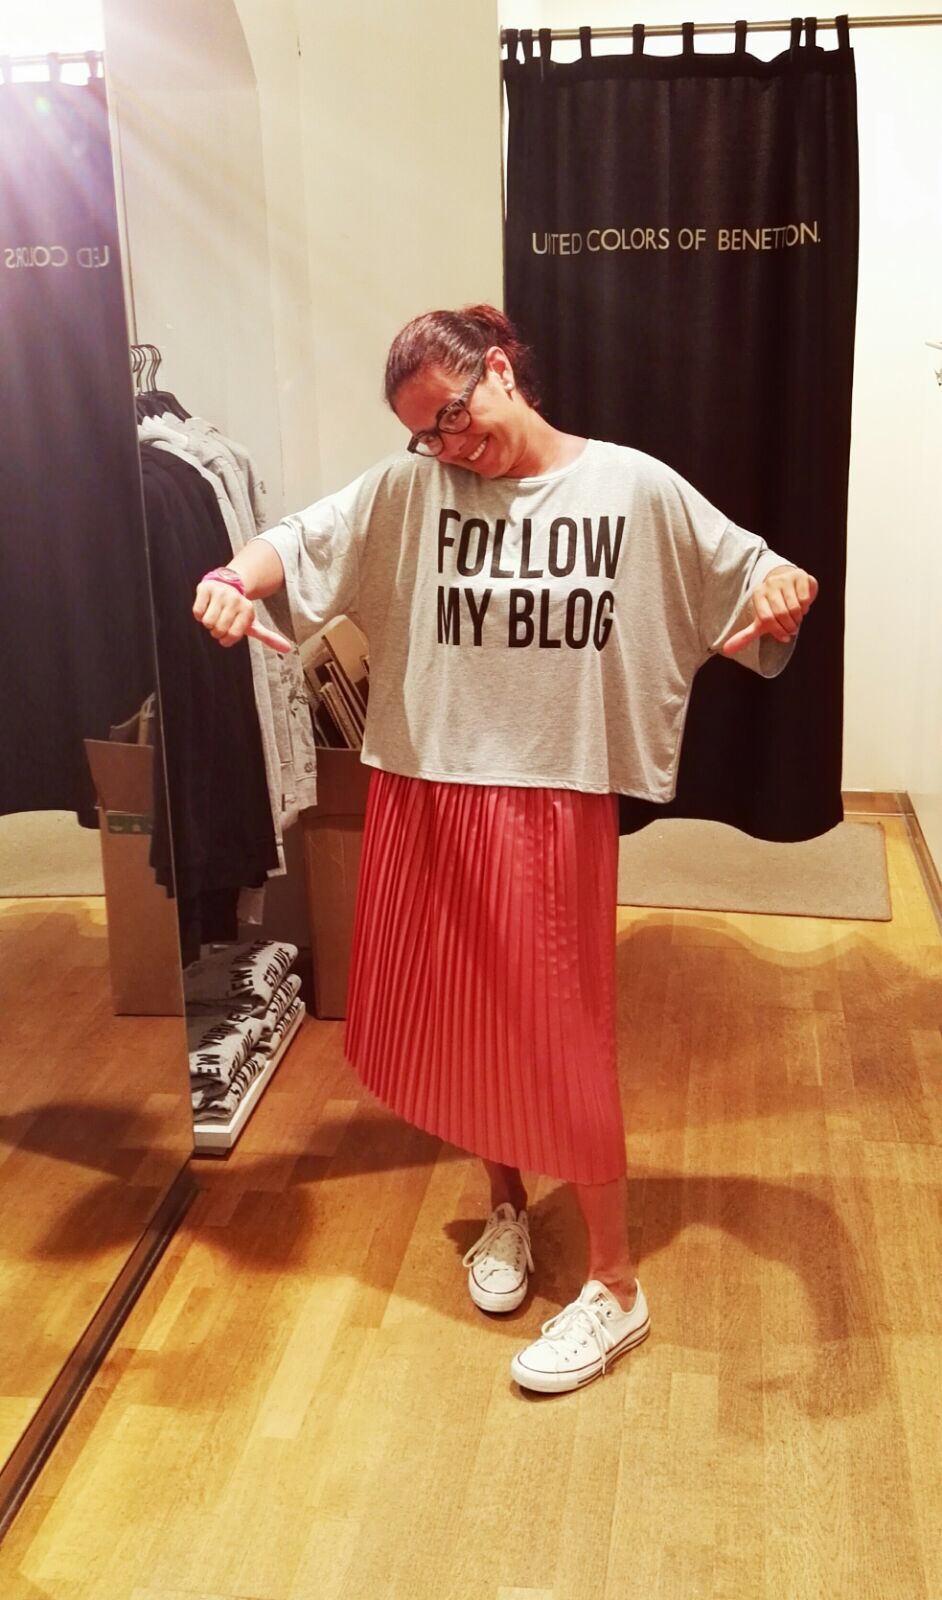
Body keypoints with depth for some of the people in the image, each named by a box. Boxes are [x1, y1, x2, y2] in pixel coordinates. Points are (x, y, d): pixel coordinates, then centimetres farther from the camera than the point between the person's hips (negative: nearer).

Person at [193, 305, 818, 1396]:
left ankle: (614, 1284, 19)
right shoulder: (408, 489, 1)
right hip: (427, 797, 3)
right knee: (453, 1021, 15)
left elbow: (759, 577, 1)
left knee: (558, 1039, 1)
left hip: (556, 805, -3)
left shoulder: (635, 489, -3)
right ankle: (507, 1207, 41)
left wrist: (785, 590, -23)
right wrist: (236, 579, -25)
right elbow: (301, 540, -3)